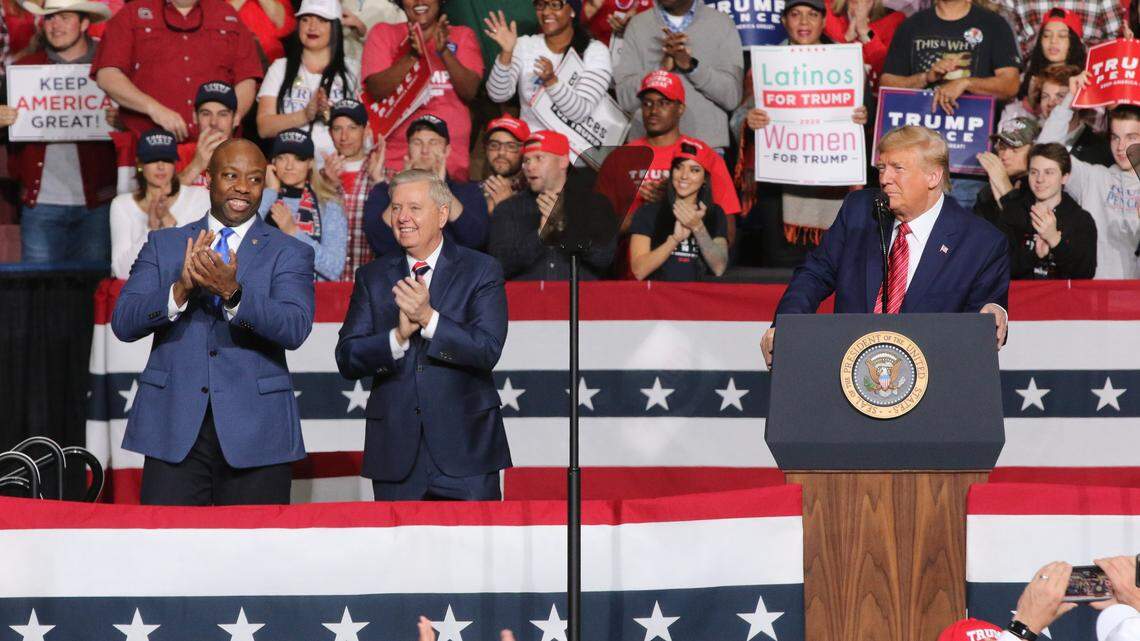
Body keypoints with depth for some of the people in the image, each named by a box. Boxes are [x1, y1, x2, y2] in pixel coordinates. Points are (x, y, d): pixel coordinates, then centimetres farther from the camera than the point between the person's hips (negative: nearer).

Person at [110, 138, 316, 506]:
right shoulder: (163, 244, 11)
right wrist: (180, 289, -19)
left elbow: (295, 328, -11)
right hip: (173, 430, 1)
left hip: (255, 434, -1)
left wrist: (232, 292, -28)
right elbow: (123, 323, 0)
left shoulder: (290, 253, 5)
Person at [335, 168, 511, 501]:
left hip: (465, 448, -2)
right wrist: (398, 336, -18)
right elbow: (347, 360, 0)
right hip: (397, 453, 2)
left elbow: (488, 351, -11)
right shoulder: (372, 277, 9)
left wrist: (429, 319, -23)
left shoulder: (481, 270, 1)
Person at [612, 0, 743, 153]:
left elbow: (732, 96, -3)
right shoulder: (638, 25, 6)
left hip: (707, 147, -1)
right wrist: (662, 68, -16)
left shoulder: (722, 24, 3)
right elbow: (626, 98, 0)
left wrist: (691, 65, -16)